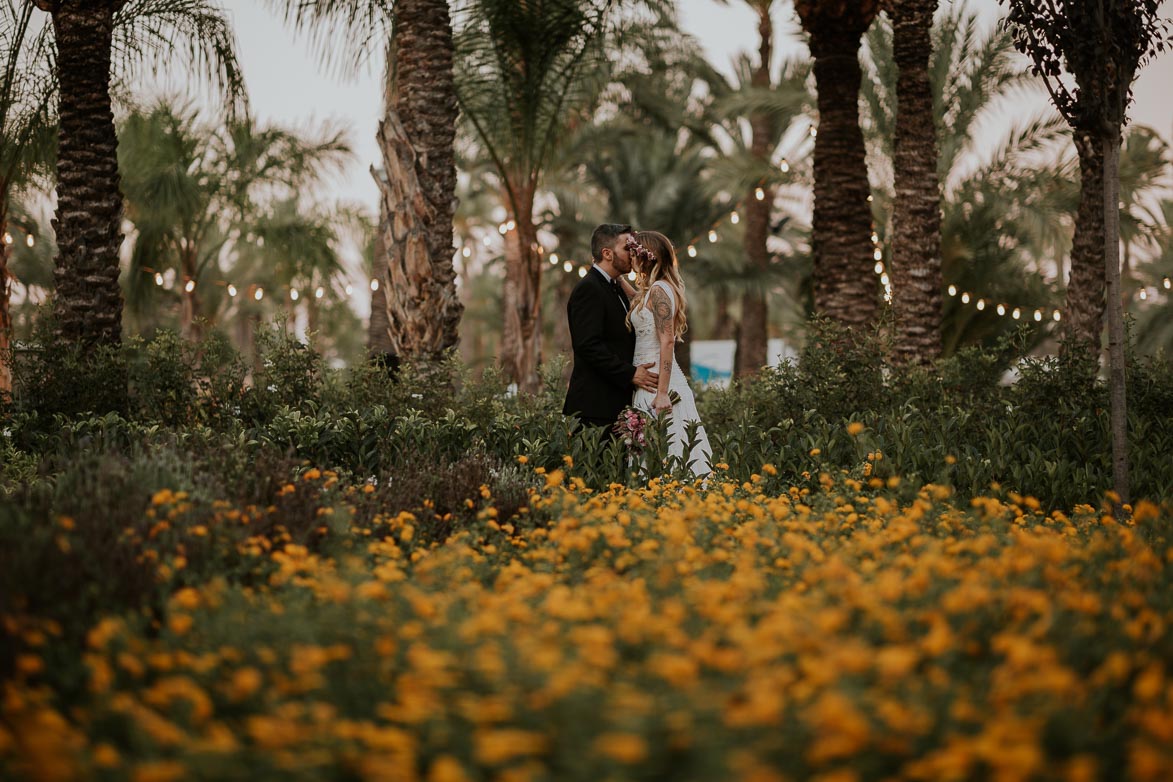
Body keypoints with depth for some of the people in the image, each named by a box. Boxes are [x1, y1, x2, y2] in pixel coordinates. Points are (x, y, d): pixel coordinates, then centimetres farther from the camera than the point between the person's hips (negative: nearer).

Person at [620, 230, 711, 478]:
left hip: (657, 380, -10)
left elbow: (667, 341, -19)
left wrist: (662, 392, -24)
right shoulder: (651, 291, 15)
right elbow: (636, 297, 40)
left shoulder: (658, 290, -13)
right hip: (652, 379, 10)